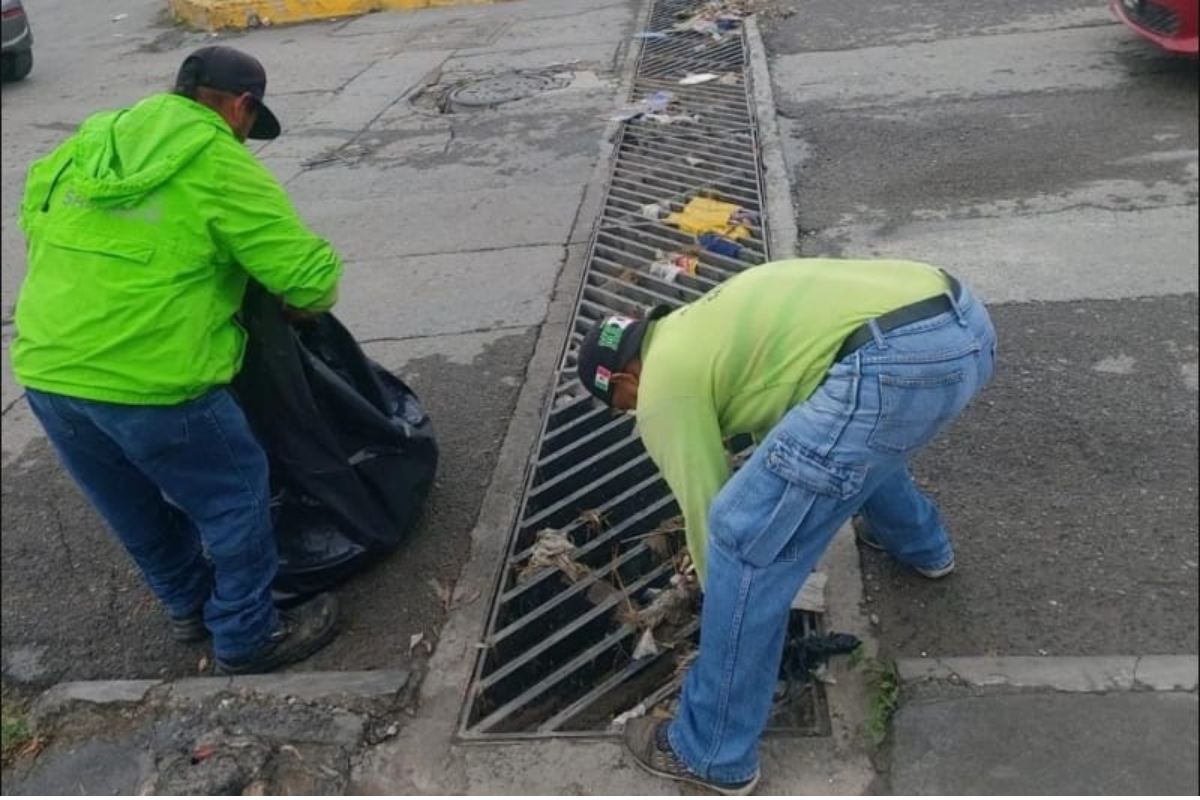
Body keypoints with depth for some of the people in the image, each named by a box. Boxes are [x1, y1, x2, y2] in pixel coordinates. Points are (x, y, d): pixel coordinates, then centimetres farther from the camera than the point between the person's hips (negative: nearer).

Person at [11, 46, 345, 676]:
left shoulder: (88, 142, 15)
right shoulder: (221, 166, -7)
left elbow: (33, 217, 29)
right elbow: (312, 278, -7)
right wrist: (298, 306, 15)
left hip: (45, 371, 8)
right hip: (147, 379, -8)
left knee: (136, 508, 25)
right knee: (234, 499, 12)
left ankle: (189, 606, 46)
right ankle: (248, 638, 25)